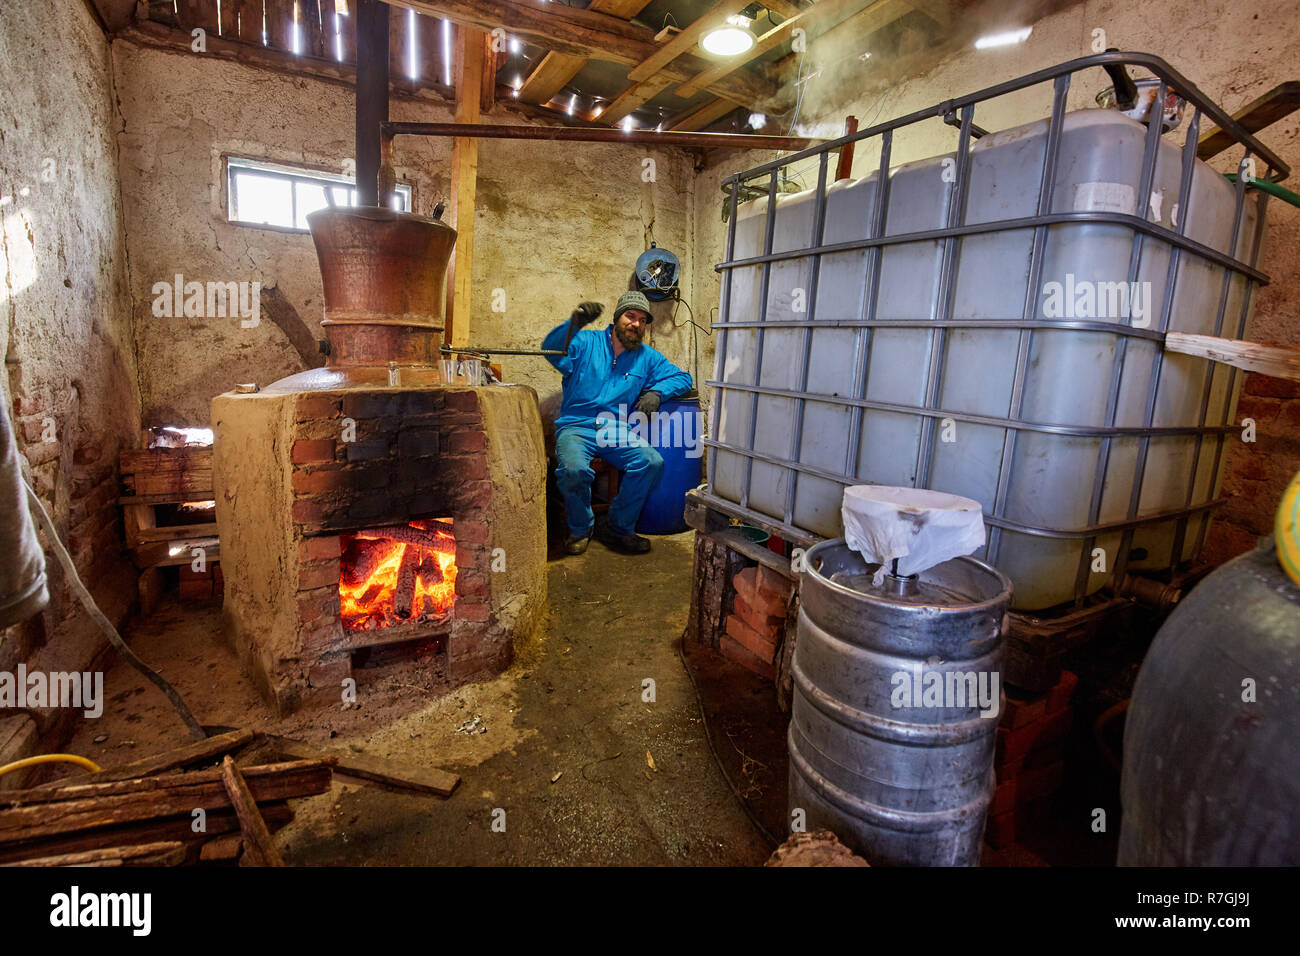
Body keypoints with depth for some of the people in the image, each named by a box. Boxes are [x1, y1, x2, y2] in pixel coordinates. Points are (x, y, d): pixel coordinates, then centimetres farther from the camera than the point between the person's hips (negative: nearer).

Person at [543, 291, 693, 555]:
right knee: (573, 469, -34)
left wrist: (655, 392, -5)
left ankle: (617, 528, -5)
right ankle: (580, 529, -2)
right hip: (576, 426, -3)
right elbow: (552, 350, -11)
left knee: (652, 462, -25)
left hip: (617, 430, 3)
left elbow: (682, 377, 16)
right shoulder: (586, 343, 6)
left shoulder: (647, 357, 17)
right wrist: (574, 323, -31)